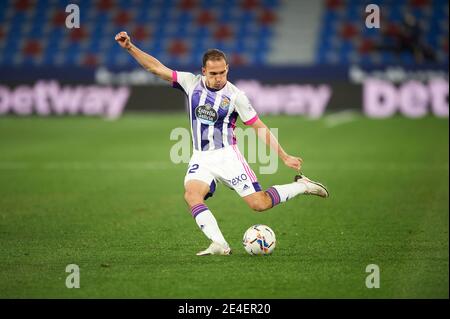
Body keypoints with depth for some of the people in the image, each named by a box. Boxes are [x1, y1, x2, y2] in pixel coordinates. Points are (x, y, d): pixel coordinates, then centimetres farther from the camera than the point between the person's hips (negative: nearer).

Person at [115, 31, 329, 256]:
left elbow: (259, 127, -1)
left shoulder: (235, 95, -6)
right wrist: (130, 47, -7)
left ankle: (301, 186, 14)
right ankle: (219, 245, -31)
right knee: (191, 195, -28)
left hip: (227, 155, -3)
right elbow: (157, 68, 2)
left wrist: (284, 157, -2)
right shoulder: (191, 83, 1)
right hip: (201, 159, 3)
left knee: (260, 204, -11)